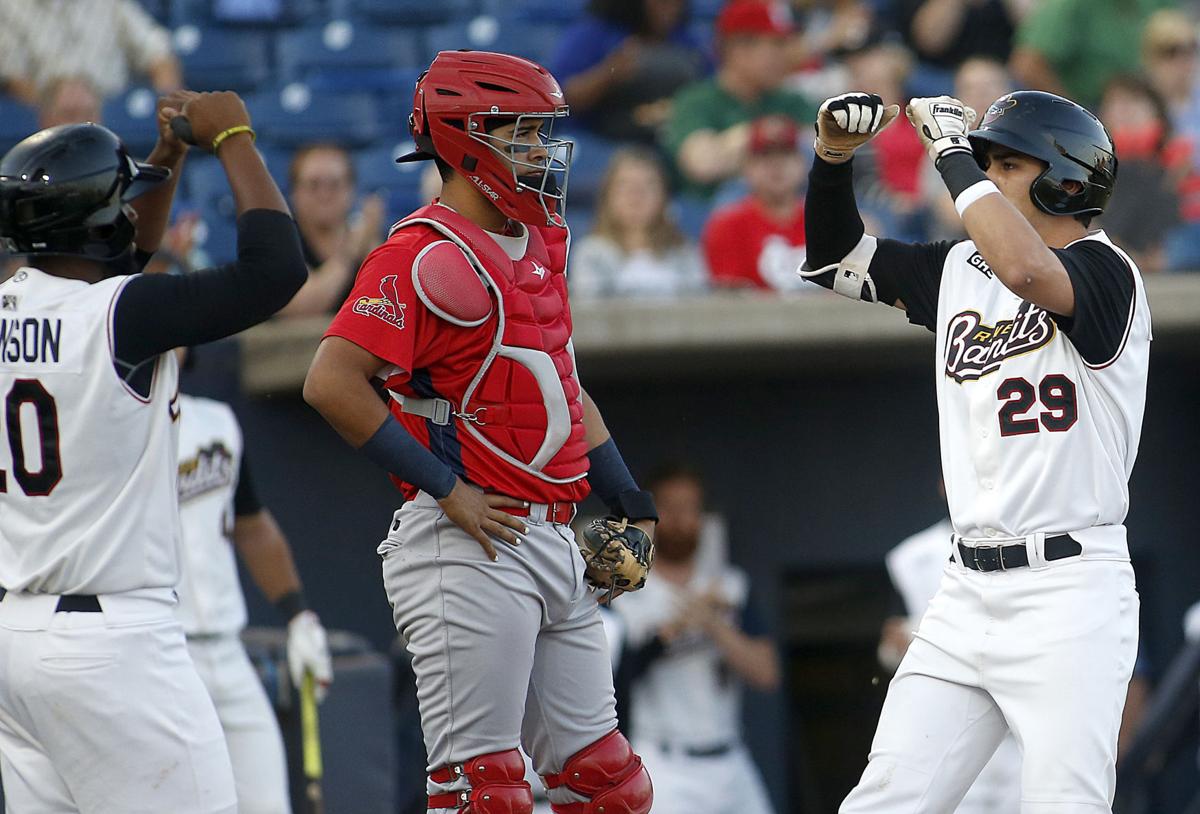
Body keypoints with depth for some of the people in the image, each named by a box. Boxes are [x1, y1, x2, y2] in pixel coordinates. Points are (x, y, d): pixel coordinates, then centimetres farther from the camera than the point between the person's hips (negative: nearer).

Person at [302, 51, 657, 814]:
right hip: (469, 549, -9)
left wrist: (632, 506, 17)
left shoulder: (539, 243, 17)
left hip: (553, 548, 9)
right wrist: (444, 487, -19)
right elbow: (333, 383, -21)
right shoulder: (428, 255, -12)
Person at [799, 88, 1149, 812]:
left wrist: (955, 152, -18)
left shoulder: (1107, 271, -8)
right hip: (969, 591, 7)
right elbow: (837, 257, 22)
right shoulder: (959, 269, 15)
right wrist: (834, 155, 5)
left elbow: (1024, 270, -30)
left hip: (1070, 590, -7)